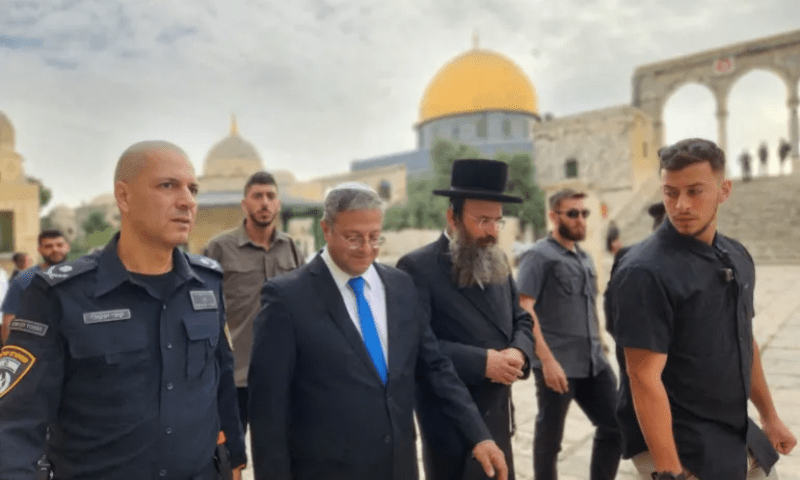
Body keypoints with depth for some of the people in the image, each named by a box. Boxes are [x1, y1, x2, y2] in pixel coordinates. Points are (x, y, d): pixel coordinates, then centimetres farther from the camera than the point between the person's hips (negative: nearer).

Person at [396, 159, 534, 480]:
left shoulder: (498, 262, 8)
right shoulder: (418, 267, -16)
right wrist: (482, 361, -24)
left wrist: (519, 352, -8)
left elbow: (521, 320, 14)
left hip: (498, 413, 7)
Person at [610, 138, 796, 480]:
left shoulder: (738, 257, 3)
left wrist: (769, 416, 17)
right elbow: (644, 378, -23)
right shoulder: (646, 271, -21)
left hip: (734, 437, 8)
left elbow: (745, 342, 14)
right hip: (679, 445, -7)